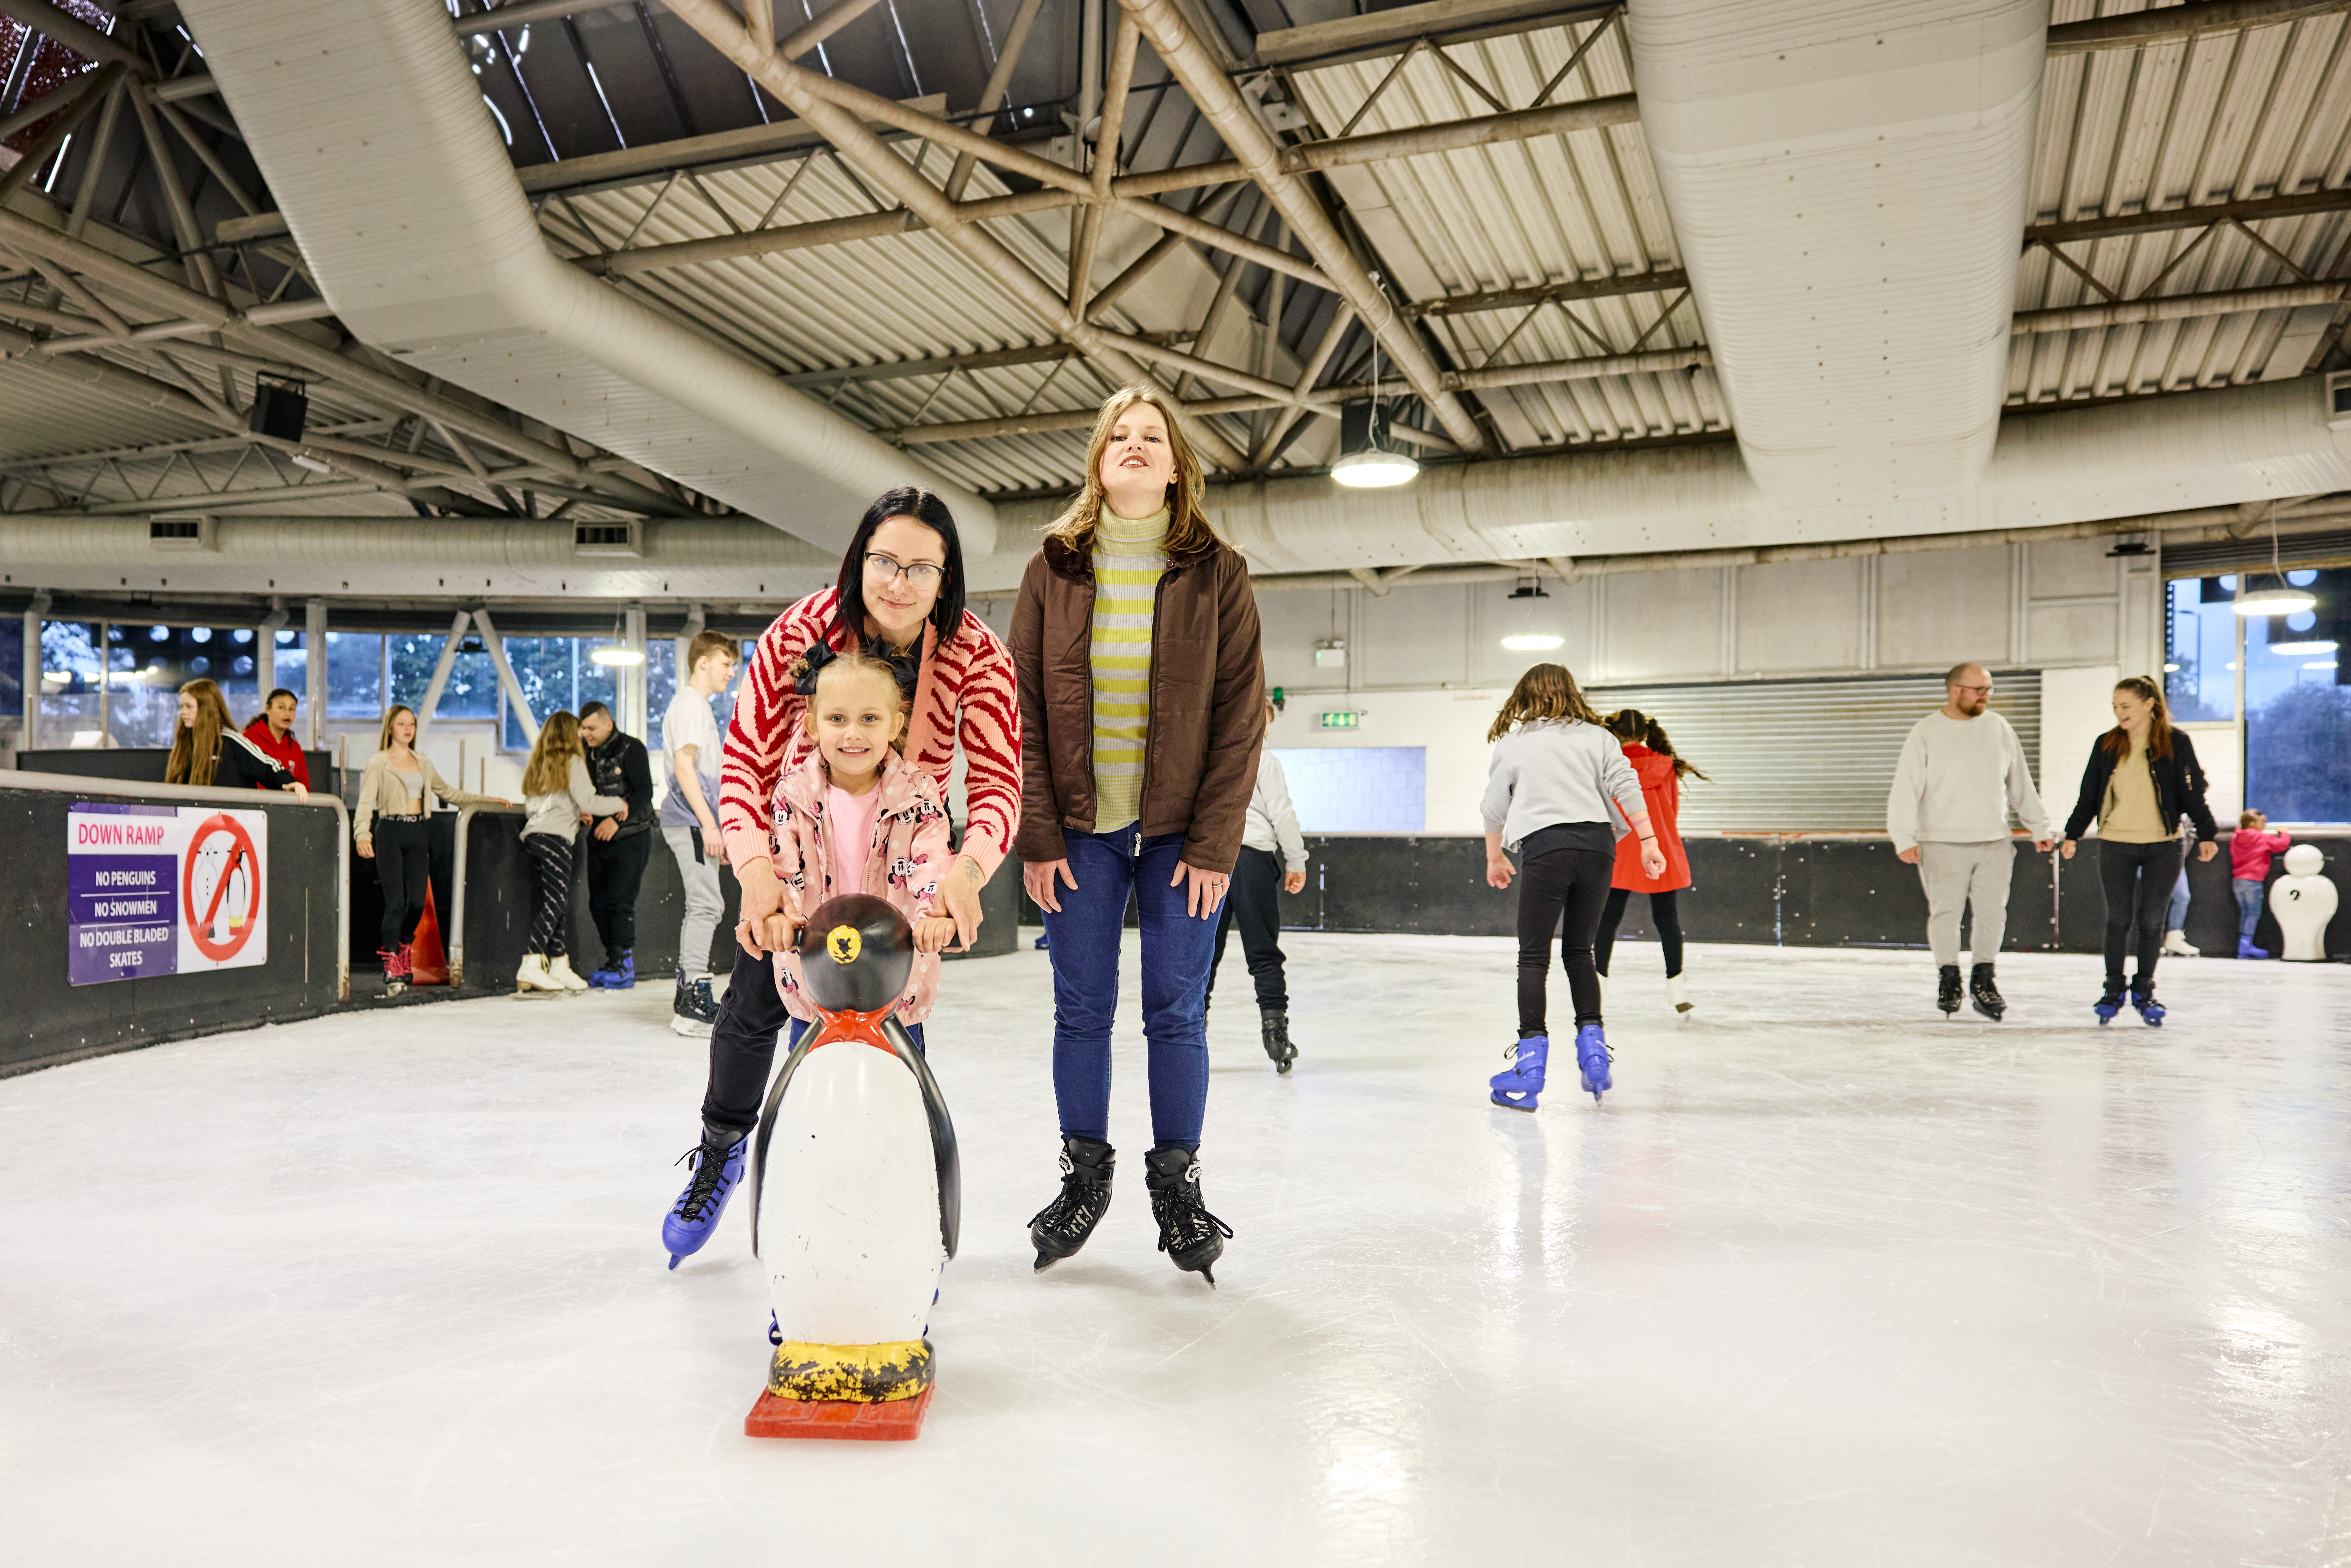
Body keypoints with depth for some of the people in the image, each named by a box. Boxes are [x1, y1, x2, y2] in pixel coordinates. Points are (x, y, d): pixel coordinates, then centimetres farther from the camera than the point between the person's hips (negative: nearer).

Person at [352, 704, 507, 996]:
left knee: (418, 901, -1)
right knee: (396, 901, -11)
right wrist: (362, 836, -26)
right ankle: (391, 967, -5)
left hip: (418, 833, 4)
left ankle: (404, 952, 23)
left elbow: (448, 793, 27)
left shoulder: (423, 763, 17)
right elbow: (366, 803, -10)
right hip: (390, 832, -4)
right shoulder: (378, 763, 1)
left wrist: (488, 800, 24)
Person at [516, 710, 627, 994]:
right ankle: (531, 967, -17)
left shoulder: (538, 763, 20)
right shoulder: (572, 762, -1)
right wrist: (619, 804, 9)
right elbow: (589, 801, -8)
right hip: (555, 837, -8)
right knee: (555, 901, -8)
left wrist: (576, 812, 27)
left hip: (533, 834, 8)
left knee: (558, 901, 10)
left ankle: (559, 966, 10)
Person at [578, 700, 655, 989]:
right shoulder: (586, 752, 9)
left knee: (620, 901, -10)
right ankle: (613, 962, 15)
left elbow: (644, 793, -16)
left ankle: (625, 966, -3)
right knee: (598, 903, 6)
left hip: (631, 837, -7)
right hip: (600, 837, 7)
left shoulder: (631, 749, -10)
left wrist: (617, 820, -25)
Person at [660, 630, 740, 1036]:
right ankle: (695, 1003, -14)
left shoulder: (697, 705, 23)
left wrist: (715, 830, 24)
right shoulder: (690, 705, -8)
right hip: (690, 820, -10)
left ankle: (686, 998, 17)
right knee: (707, 904, -13)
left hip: (696, 822, 10)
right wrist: (709, 824, -21)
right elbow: (684, 767, -18)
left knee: (702, 905, 12)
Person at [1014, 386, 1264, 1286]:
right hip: (1080, 832, 1)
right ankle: (1085, 1177, 23)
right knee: (1081, 1011, 6)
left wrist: (1214, 844, -8)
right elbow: (1023, 709, 2)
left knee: (1176, 1013, 3)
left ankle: (1177, 1184, 18)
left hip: (1180, 834, -1)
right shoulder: (1054, 570, 4)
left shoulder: (1216, 574, 1)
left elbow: (1241, 715, -2)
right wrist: (1038, 836, -4)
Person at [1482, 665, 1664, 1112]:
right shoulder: (1597, 736, 15)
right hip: (1598, 845, 3)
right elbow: (1626, 788, 2)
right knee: (1580, 951, 17)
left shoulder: (1513, 744, 13)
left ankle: (1530, 1068, -2)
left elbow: (1494, 809, 18)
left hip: (1546, 848, -3)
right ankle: (1593, 1050, 12)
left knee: (1534, 957, 2)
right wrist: (1649, 842, 1)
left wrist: (1495, 858, 32)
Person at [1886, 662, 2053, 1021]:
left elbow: (2021, 783, 17)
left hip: (1995, 842, 3)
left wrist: (2038, 827, 17)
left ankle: (1983, 981, 17)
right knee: (1946, 912, -3)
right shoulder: (1926, 733, -2)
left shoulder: (2000, 729, 9)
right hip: (1942, 843, -3)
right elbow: (1907, 788, -6)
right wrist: (1904, 837, -14)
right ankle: (1949, 979, 12)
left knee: (1993, 913, 3)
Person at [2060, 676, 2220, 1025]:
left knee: (2151, 920, 4)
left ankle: (2144, 990, 17)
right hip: (2115, 845, 1)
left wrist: (2207, 835, -5)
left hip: (2162, 846, -1)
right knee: (2119, 919, 2)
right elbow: (2088, 796, 10)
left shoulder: (2177, 743, 0)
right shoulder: (2107, 745, 5)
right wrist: (2072, 835, 6)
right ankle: (2113, 991, 13)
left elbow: (2194, 794, 1)